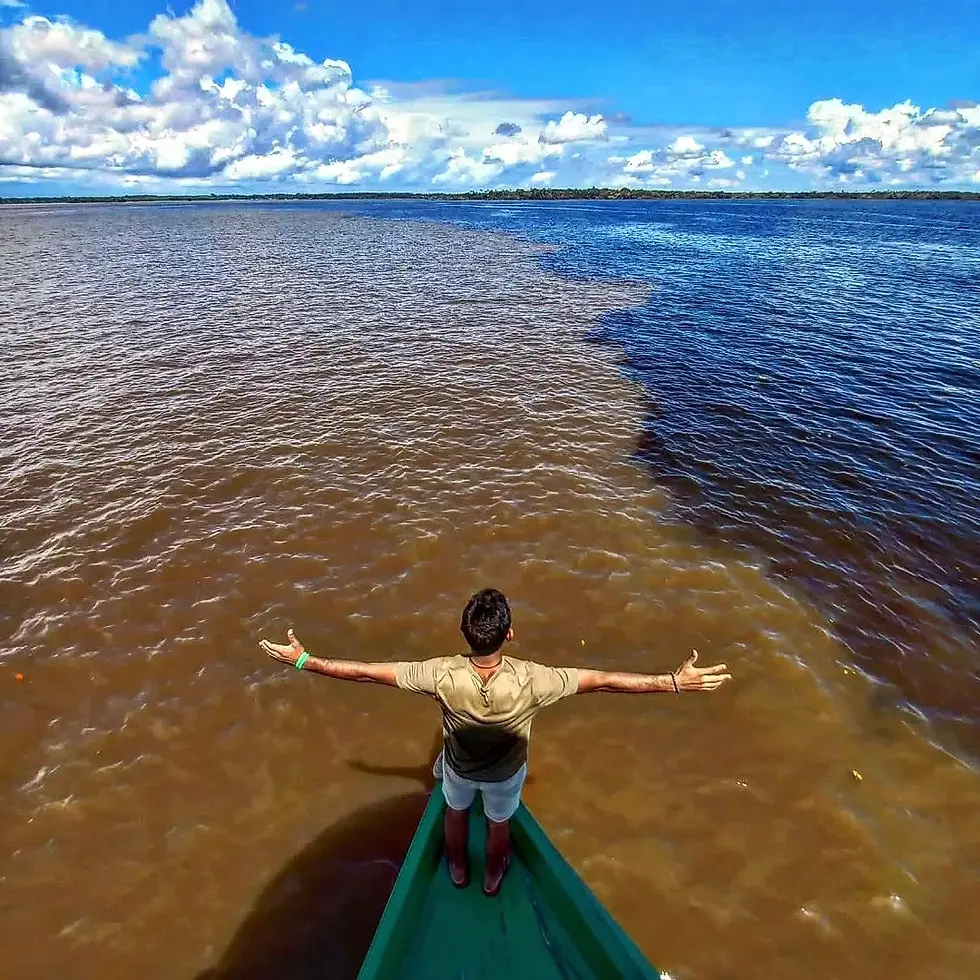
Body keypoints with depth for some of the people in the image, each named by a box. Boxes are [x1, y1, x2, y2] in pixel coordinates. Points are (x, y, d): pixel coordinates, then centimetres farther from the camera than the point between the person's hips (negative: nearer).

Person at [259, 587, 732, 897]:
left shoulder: (442, 675, -41)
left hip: (459, 765, 1)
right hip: (505, 772, 0)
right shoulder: (529, 680, -43)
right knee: (499, 823, 33)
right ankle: (493, 876, 62)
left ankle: (458, 870, 63)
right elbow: (603, 680, -39)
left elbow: (368, 671, -35)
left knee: (456, 813, 35)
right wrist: (674, 682, -32)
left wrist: (304, 660, -24)